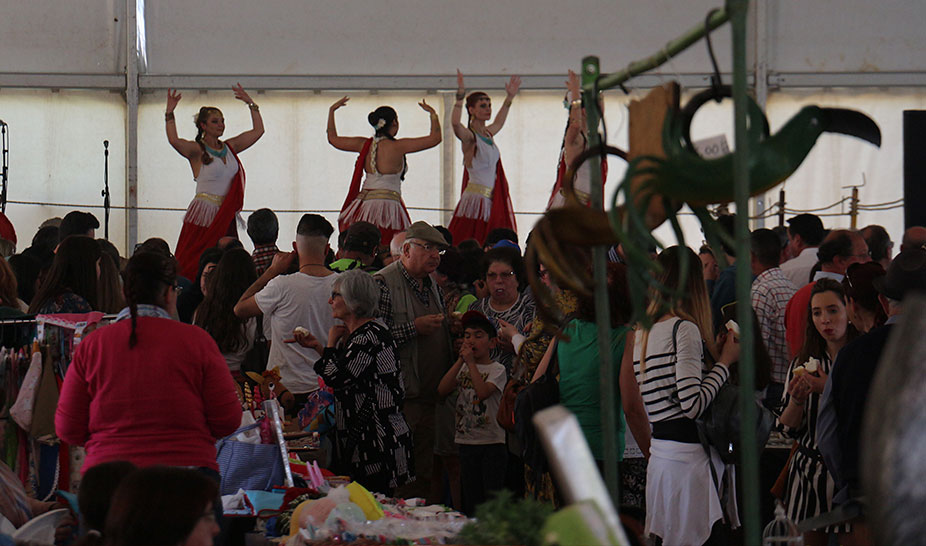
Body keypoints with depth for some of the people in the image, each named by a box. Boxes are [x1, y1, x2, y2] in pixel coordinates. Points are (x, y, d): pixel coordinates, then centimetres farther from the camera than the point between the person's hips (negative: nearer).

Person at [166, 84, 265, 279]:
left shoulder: (229, 147, 14)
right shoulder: (196, 150, -4)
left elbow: (258, 131, 21)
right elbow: (173, 140, -23)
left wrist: (251, 104, 20)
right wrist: (170, 113, -24)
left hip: (226, 217, 5)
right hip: (203, 215, -5)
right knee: (192, 264, -6)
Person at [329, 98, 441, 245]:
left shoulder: (365, 145, 8)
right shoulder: (398, 146, -6)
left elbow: (333, 139, 22)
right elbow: (435, 138, -2)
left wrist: (332, 110, 32)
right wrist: (433, 114, 12)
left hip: (363, 203, 5)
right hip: (388, 204, -5)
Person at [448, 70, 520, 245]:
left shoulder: (488, 133, 15)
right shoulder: (469, 136, -9)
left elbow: (498, 123, 39)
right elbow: (455, 123, -32)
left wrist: (509, 98, 40)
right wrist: (460, 95, -30)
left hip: (491, 201, 8)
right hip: (476, 197, -8)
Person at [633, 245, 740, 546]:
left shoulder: (643, 333, 14)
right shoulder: (685, 329, -11)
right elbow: (693, 404, -18)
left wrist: (715, 355, 19)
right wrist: (725, 362, -6)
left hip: (658, 453, 9)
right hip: (688, 457, -9)